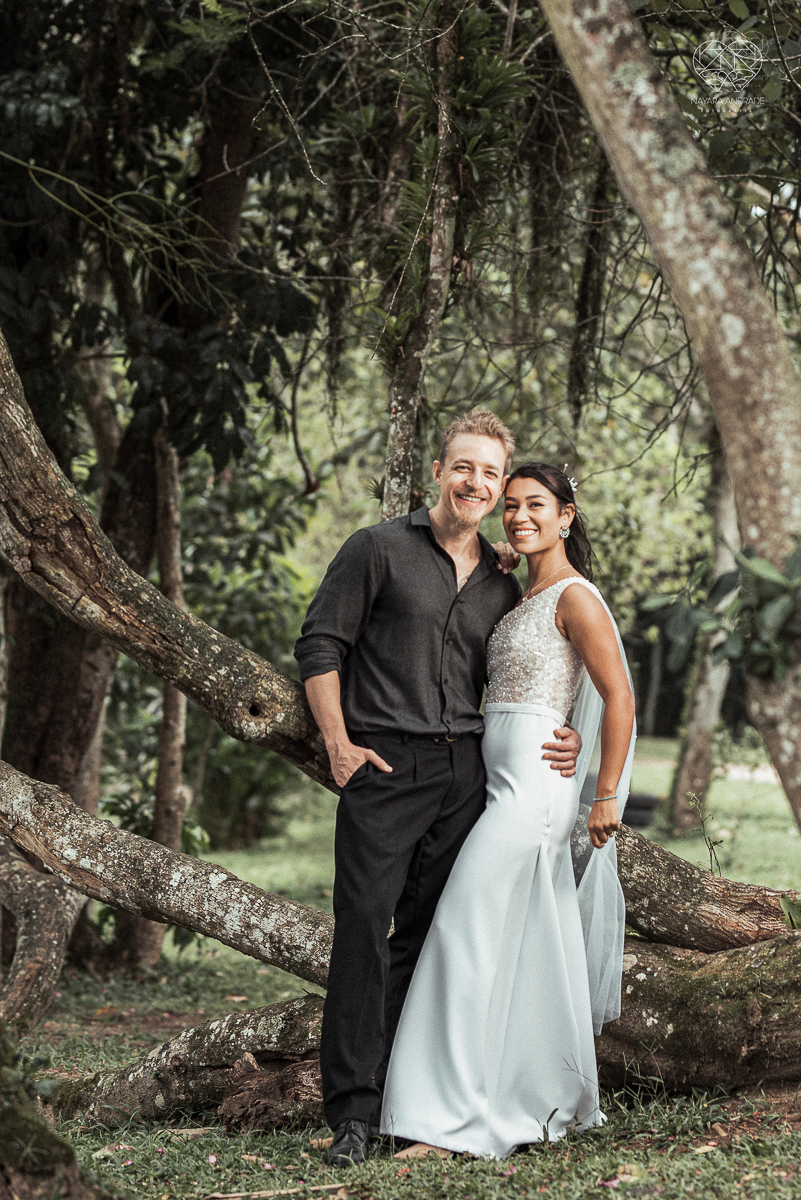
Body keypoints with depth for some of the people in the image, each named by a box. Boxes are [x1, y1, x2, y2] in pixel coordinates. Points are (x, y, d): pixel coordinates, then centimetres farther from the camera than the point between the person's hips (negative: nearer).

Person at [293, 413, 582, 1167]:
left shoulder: (503, 587, 17)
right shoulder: (379, 550, 3)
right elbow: (320, 644, 1)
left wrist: (558, 743, 6)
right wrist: (338, 744, -7)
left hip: (465, 773, 5)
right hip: (385, 766, -5)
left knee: (430, 934, 5)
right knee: (364, 925, -10)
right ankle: (353, 1110, -8)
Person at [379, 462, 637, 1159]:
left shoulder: (575, 597, -9)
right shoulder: (526, 598, 18)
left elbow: (620, 697, -13)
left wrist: (607, 797, -16)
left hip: (533, 783, -9)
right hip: (507, 783, 9)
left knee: (467, 934, -10)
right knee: (535, 947, 11)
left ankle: (460, 1112, -8)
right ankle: (560, 1101, 18)